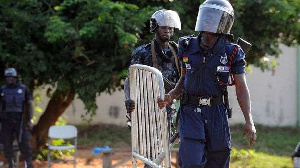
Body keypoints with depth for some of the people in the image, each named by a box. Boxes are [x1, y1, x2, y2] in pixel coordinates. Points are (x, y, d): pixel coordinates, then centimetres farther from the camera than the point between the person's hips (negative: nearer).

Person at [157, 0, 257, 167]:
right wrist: (170, 97, 0)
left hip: (217, 112, 0)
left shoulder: (231, 52, -2)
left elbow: (241, 87, -3)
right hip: (191, 111, 1)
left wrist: (249, 121, -10)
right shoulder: (188, 47, 5)